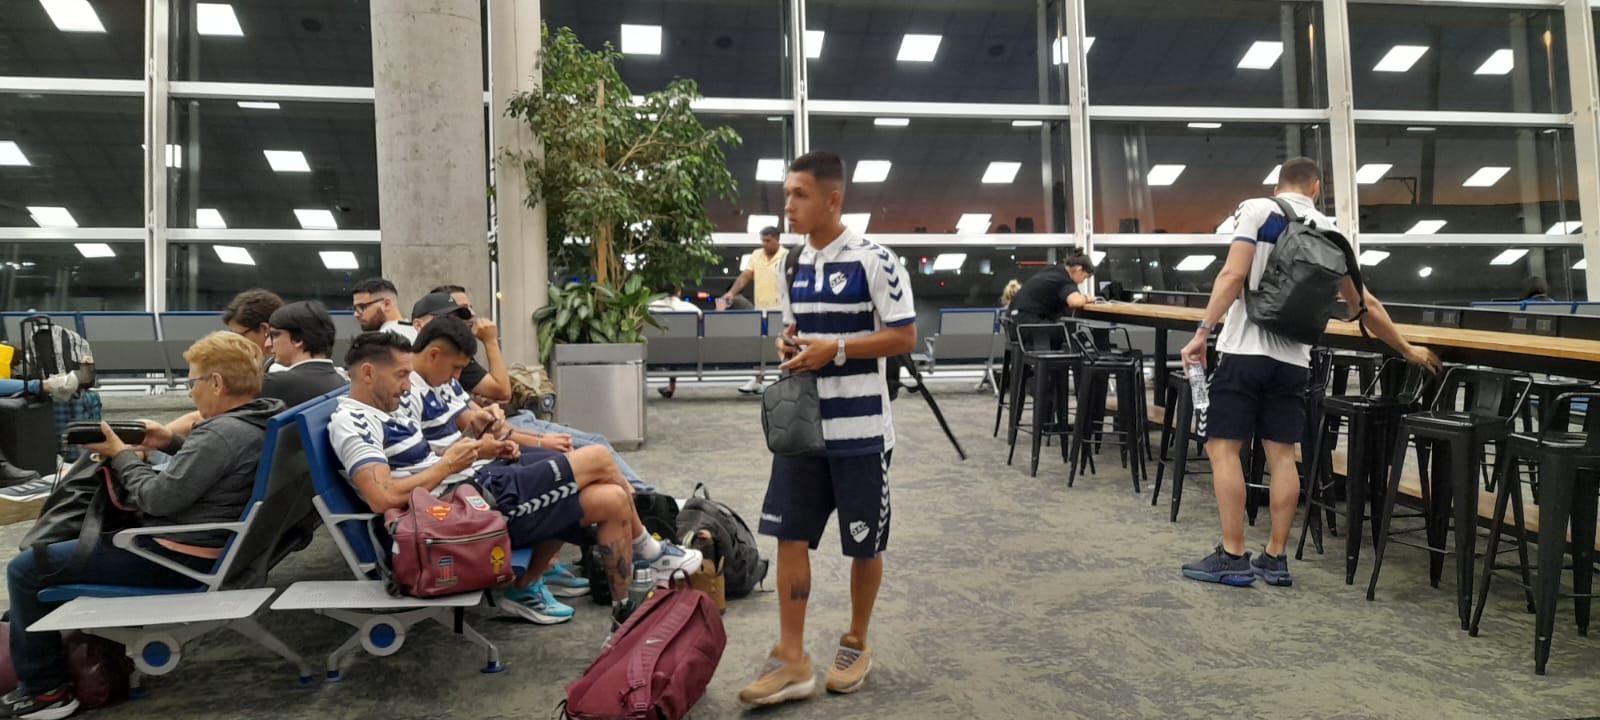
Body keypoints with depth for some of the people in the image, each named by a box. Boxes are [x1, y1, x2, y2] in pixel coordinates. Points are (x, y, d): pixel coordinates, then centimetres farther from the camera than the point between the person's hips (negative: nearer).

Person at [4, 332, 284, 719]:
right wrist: (174, 444, 7)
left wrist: (120, 455, -7)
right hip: (207, 548, 10)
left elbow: (158, 499, -22)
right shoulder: (259, 423, 1)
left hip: (174, 560, -10)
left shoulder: (223, 433, -28)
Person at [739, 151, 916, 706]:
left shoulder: (875, 261, -12)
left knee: (864, 544, 8)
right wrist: (788, 346, -2)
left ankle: (856, 646, 29)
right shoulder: (793, 265, 9)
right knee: (790, 535, 3)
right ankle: (792, 660, 12)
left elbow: (904, 337, -13)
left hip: (860, 430, -5)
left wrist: (836, 349, -21)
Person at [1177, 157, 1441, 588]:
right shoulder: (1329, 233, 14)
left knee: (1223, 448, 0)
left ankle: (1233, 557, 0)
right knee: (1282, 455, 9)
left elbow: (1234, 275, -13)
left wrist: (1202, 332, -11)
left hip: (1245, 349, -5)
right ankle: (1275, 558, 13)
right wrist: (1407, 351, 31)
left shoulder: (1257, 209, 0)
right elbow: (1365, 306, 19)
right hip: (1293, 357, 5)